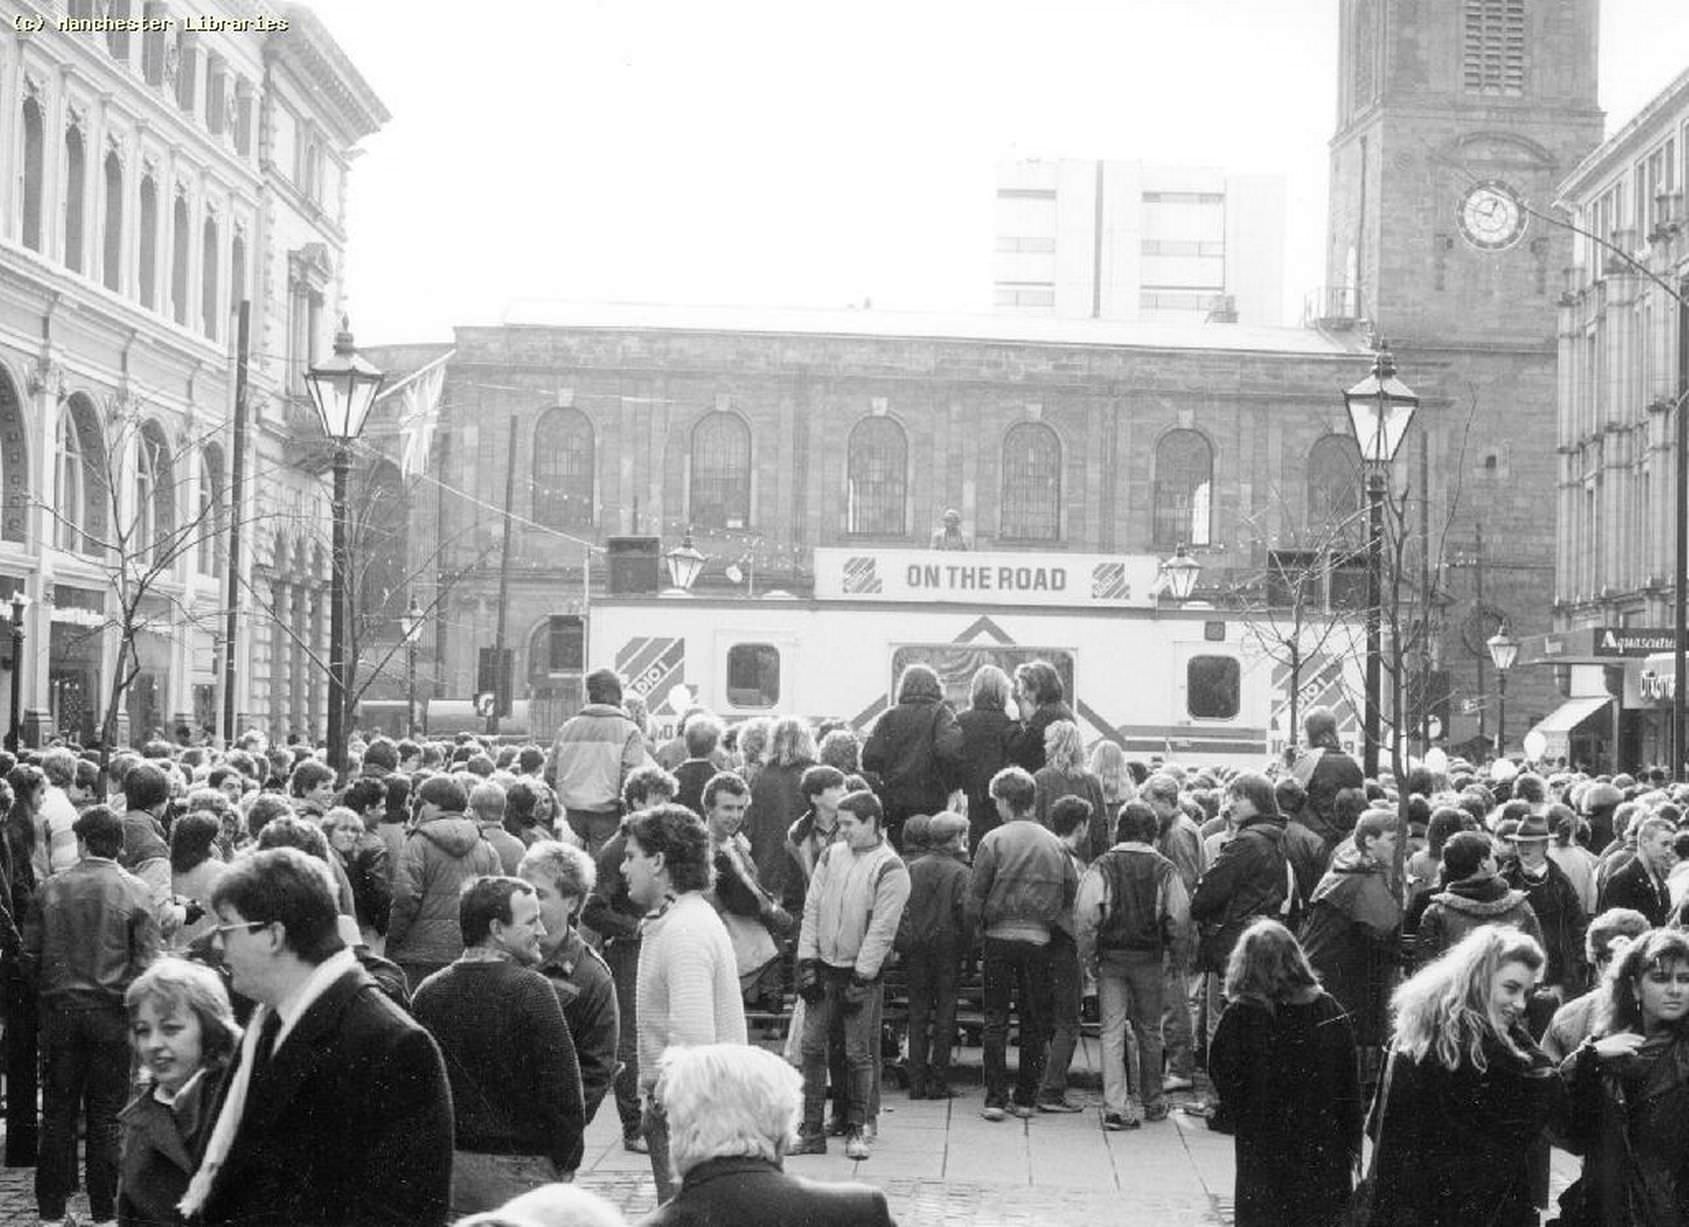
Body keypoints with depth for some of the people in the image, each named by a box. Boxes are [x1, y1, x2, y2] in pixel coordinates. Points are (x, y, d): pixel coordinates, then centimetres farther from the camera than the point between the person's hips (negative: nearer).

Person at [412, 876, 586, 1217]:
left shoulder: (428, 993, 3)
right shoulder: (529, 990, -14)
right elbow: (562, 1087, -14)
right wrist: (566, 1163, -2)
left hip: (446, 1167, 5)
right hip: (518, 1169, -5)